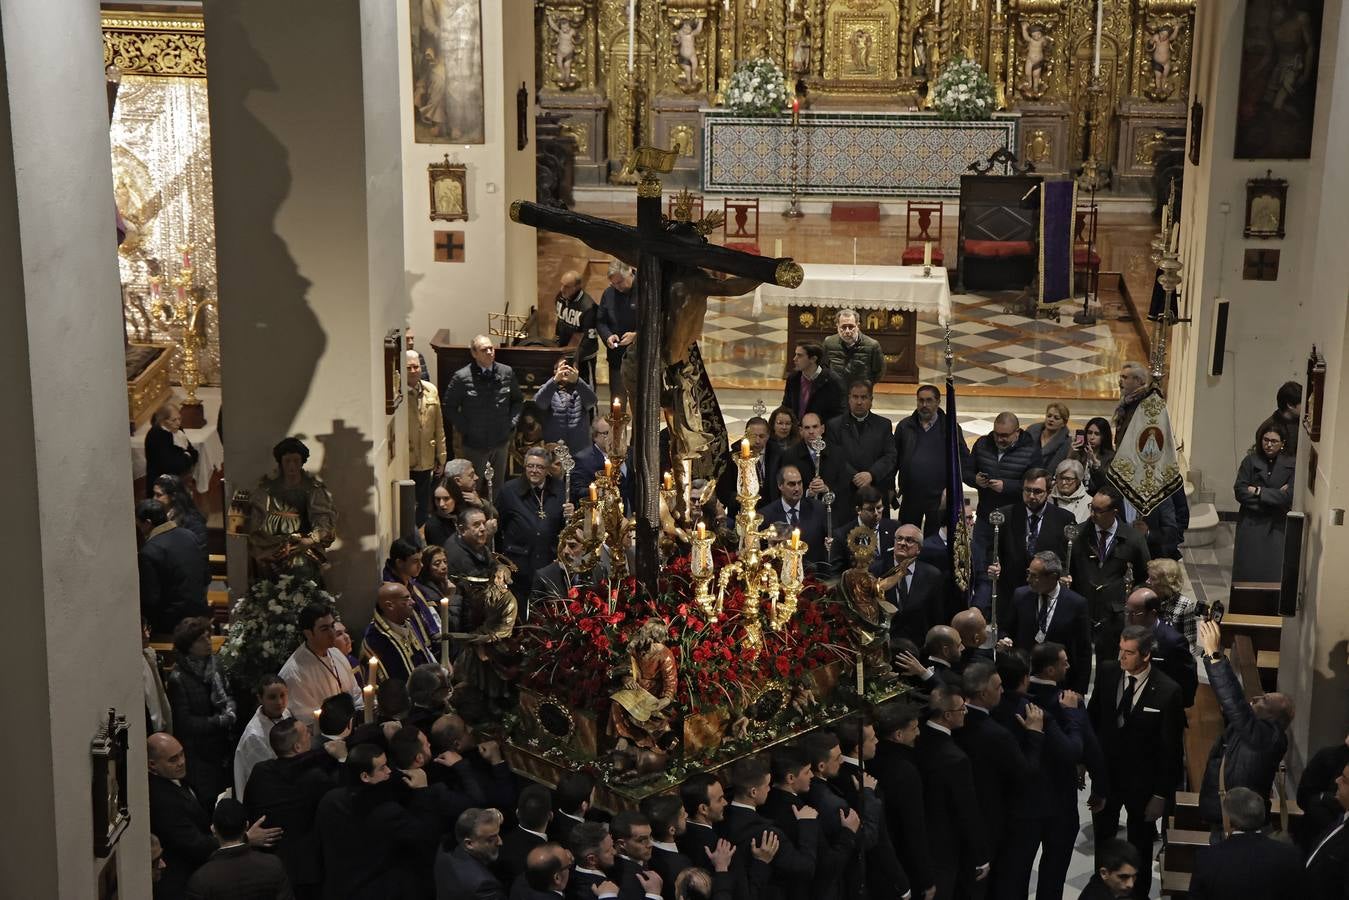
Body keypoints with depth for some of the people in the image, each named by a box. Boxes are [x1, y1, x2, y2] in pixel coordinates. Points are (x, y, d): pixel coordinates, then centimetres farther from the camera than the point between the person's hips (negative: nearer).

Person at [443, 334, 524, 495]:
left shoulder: (507, 373, -1)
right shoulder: (461, 378, -13)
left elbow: (518, 400, 14)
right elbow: (449, 407, -4)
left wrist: (512, 423, 1)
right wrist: (464, 429, -9)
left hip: (500, 443, 3)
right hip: (474, 445, -3)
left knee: (498, 487, 14)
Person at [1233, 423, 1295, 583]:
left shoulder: (1291, 465, -1)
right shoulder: (1251, 461, 2)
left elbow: (1289, 496, -11)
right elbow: (1239, 491, -6)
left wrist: (1258, 491, -9)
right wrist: (1273, 495, -11)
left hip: (1276, 527, -1)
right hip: (1250, 525, 1)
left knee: (1273, 574, -4)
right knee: (1247, 572, 2)